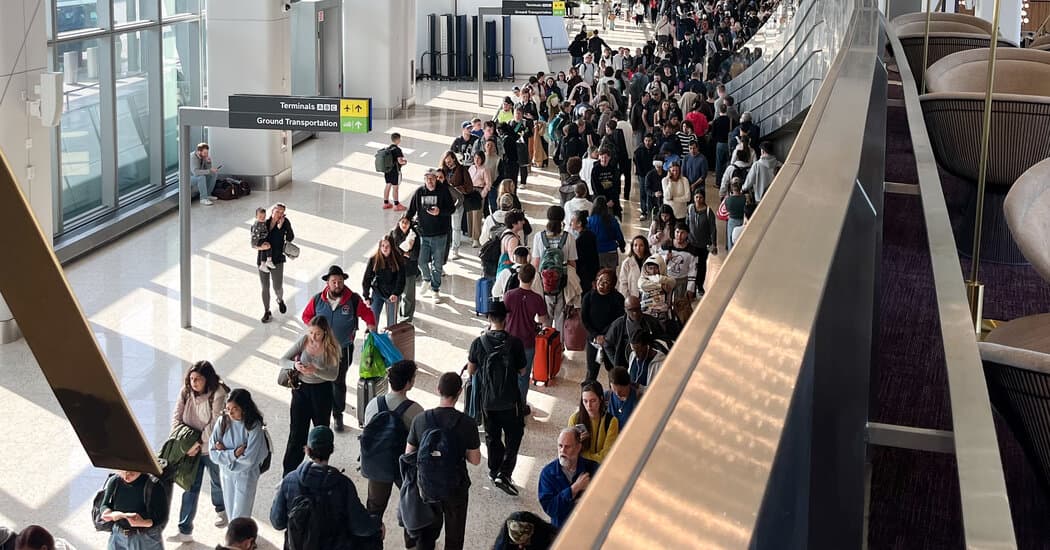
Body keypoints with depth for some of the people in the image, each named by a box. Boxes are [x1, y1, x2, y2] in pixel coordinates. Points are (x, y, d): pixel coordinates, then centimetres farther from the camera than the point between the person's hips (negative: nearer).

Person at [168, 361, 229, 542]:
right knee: (190, 487, 2)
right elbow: (176, 417, -4)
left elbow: (215, 424, -24)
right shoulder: (186, 392, -6)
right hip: (191, 448, 3)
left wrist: (199, 443, -27)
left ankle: (221, 510, 51)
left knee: (217, 482, 21)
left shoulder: (218, 394, -21)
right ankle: (185, 531, 4)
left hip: (212, 448, -3)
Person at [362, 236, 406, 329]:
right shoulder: (373, 260, -8)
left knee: (392, 323, 5)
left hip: (392, 295, 0)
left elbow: (401, 279, -9)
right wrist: (366, 297, -2)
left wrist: (396, 294, -24)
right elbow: (366, 279, 0)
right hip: (377, 293, 0)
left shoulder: (398, 261, -9)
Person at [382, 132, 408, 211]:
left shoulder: (387, 148, 6)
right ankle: (396, 205, 9)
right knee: (395, 187, 1)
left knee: (388, 185, 17)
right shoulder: (397, 150, -18)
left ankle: (385, 203, 24)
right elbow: (400, 161, -25)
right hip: (395, 171, -8)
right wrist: (405, 162, -2)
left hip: (387, 170, 8)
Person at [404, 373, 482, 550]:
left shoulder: (420, 420, -13)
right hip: (456, 488, -2)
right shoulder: (467, 423, -19)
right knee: (454, 535, 16)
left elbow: (409, 454, -3)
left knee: (427, 531, 21)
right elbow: (475, 460, -12)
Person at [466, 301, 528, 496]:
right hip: (510, 400, -2)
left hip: (487, 399, 2)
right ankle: (504, 474, -2)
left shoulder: (478, 343, -11)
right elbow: (522, 371, -5)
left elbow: (471, 371, 0)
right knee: (513, 437, 11)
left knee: (492, 436, 19)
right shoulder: (515, 342, -16)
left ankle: (494, 472, 30)